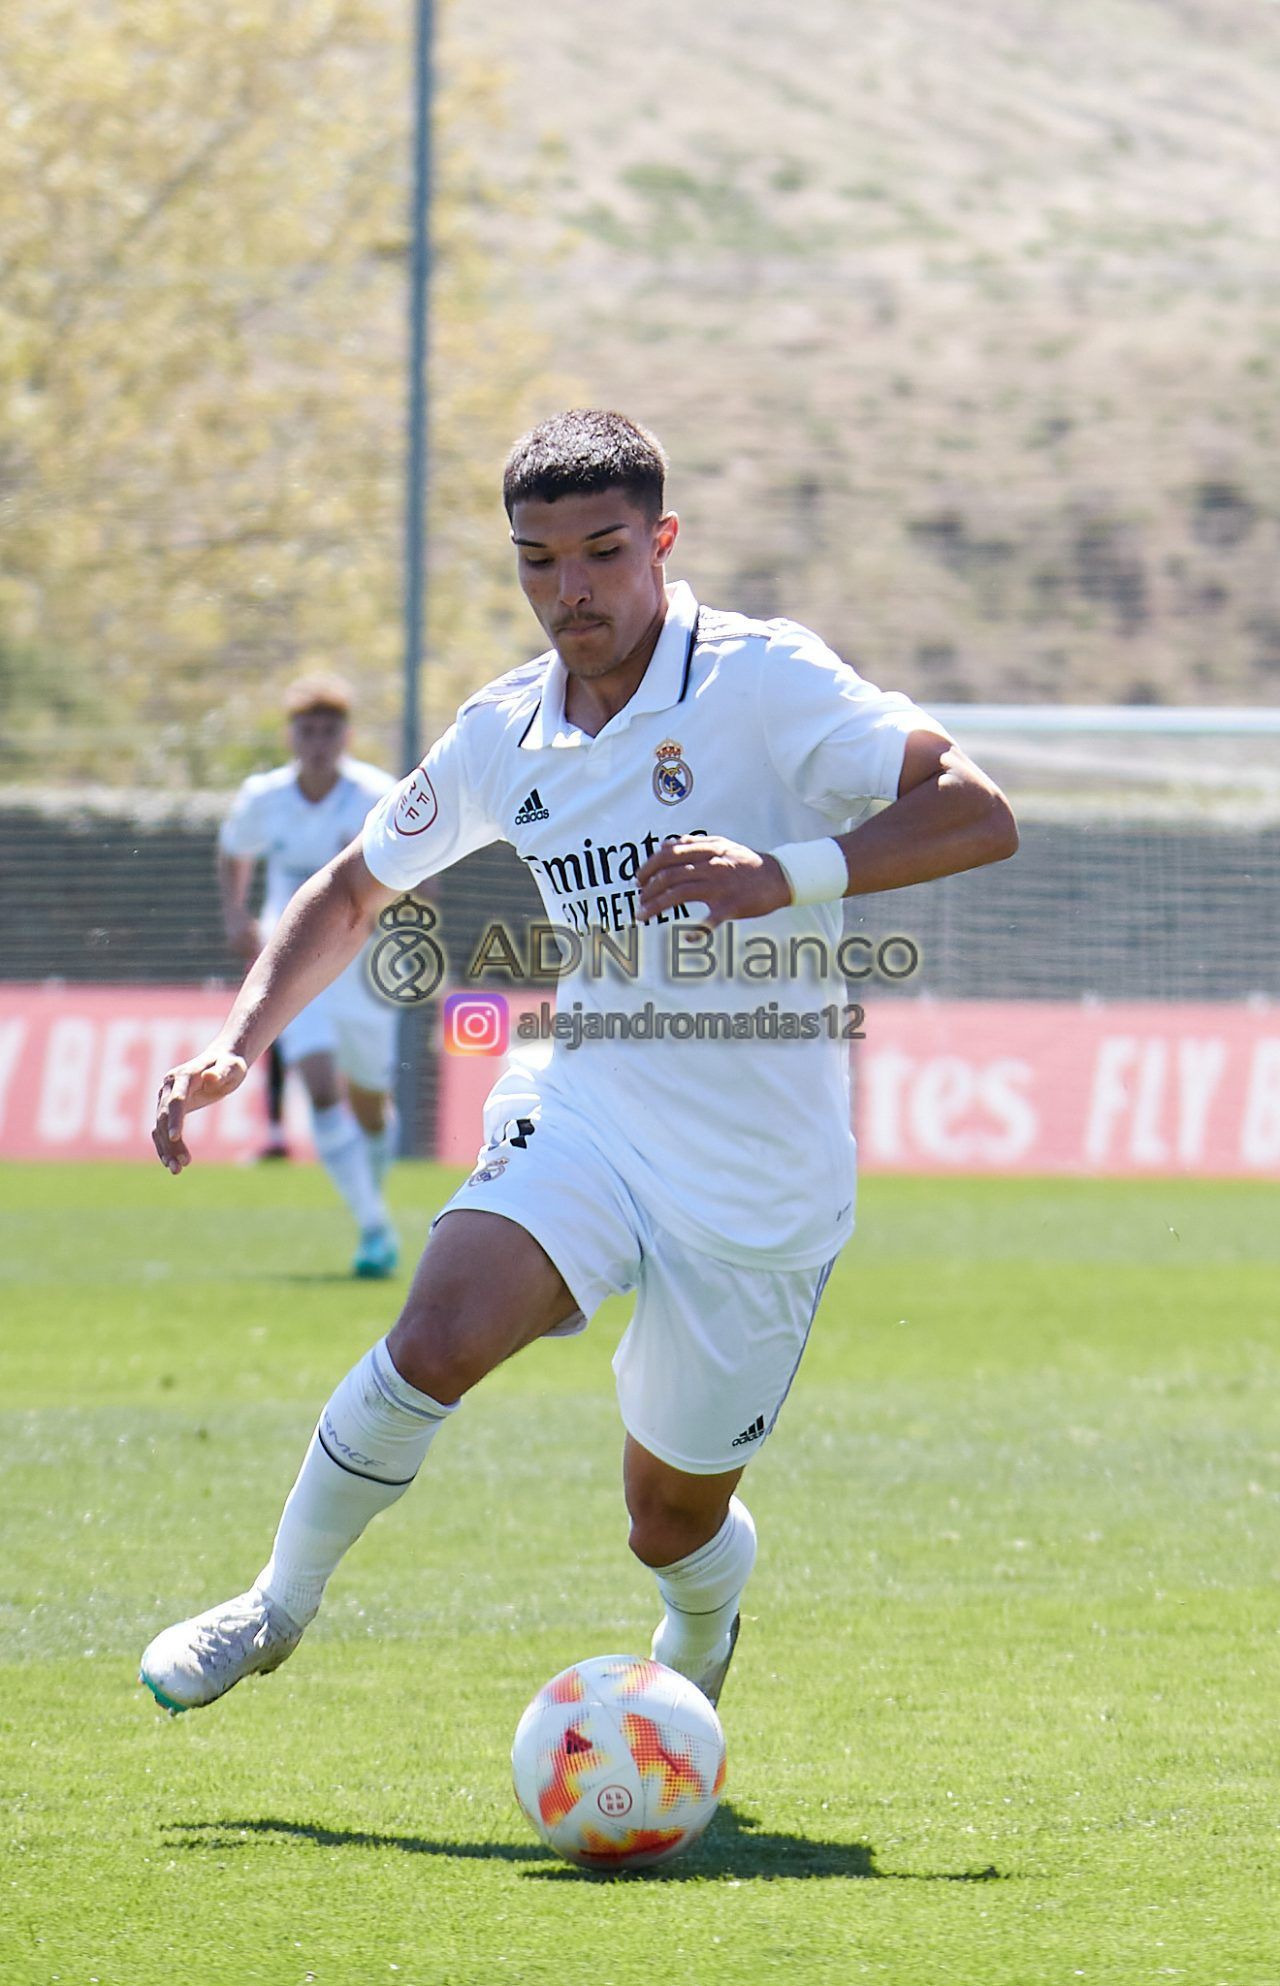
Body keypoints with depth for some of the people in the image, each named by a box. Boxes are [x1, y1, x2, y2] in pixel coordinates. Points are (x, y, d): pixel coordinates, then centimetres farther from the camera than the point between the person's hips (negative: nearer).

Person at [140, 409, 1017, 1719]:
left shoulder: (766, 681, -14)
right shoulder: (505, 734, 3)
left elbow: (977, 817, -22)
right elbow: (353, 891, 18)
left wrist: (784, 873, -35)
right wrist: (237, 1045, 4)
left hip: (761, 1181, -3)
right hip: (586, 1114, 3)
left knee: (674, 1525, 8)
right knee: (438, 1337, -27)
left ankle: (693, 1657, 45)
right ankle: (277, 1607, -6)